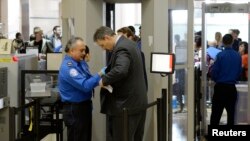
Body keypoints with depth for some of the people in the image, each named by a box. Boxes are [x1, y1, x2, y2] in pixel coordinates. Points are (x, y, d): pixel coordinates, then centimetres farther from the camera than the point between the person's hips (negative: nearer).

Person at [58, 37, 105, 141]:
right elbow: (85, 86, -28)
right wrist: (99, 75, -19)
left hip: (84, 106, 9)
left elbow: (89, 80, 13)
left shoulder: (80, 62, 6)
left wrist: (101, 80, -5)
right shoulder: (67, 67, -22)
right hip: (75, 109, -9)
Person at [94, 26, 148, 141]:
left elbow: (120, 70, -36)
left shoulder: (121, 48, -19)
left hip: (127, 103, -10)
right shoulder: (129, 44, 13)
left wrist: (104, 80, -22)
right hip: (138, 101, 10)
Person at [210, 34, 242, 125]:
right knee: (231, 112, 9)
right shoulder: (238, 56, 0)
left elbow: (214, 72, -8)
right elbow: (239, 72, 8)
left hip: (220, 87, -3)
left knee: (216, 113, 0)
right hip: (232, 88, 3)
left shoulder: (220, 55, -11)